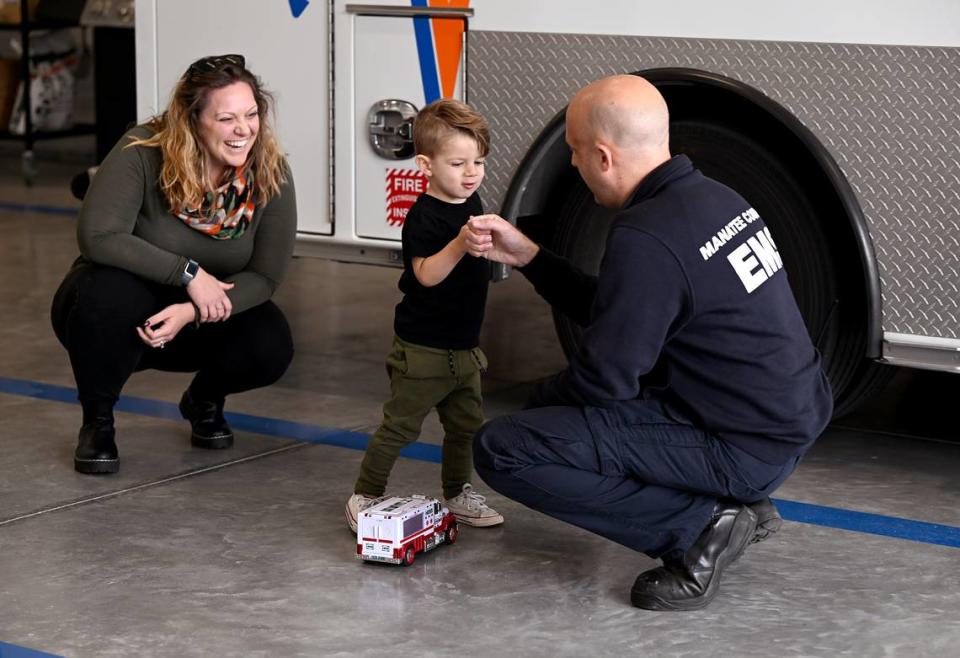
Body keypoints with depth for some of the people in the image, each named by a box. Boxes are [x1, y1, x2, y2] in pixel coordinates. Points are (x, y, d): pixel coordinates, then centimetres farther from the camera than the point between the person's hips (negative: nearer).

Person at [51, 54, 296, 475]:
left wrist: (192, 313, -31)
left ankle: (204, 400, 12)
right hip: (123, 313, -3)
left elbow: (265, 276, -15)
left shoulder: (270, 175, -16)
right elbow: (98, 236, -33)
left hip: (202, 320, 3)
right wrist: (188, 272, -34)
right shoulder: (143, 153, -25)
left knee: (271, 345, -26)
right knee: (107, 292, -38)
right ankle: (97, 422, -9)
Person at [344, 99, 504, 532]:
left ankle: (457, 495, 30)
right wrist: (461, 244, -47)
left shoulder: (471, 202, 8)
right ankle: (364, 496, 10)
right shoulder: (424, 217, -19)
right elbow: (426, 274, -36)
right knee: (400, 426, -2)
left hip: (463, 345, 8)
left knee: (467, 425, 15)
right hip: (423, 347, -8)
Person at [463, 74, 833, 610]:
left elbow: (603, 380, -16)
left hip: (744, 452, -9)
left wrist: (542, 400, 6)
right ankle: (731, 506, 14)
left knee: (503, 450, -12)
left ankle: (699, 527, -8)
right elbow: (615, 311, 17)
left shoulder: (646, 240, -23)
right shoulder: (713, 197, 6)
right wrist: (527, 257, 15)